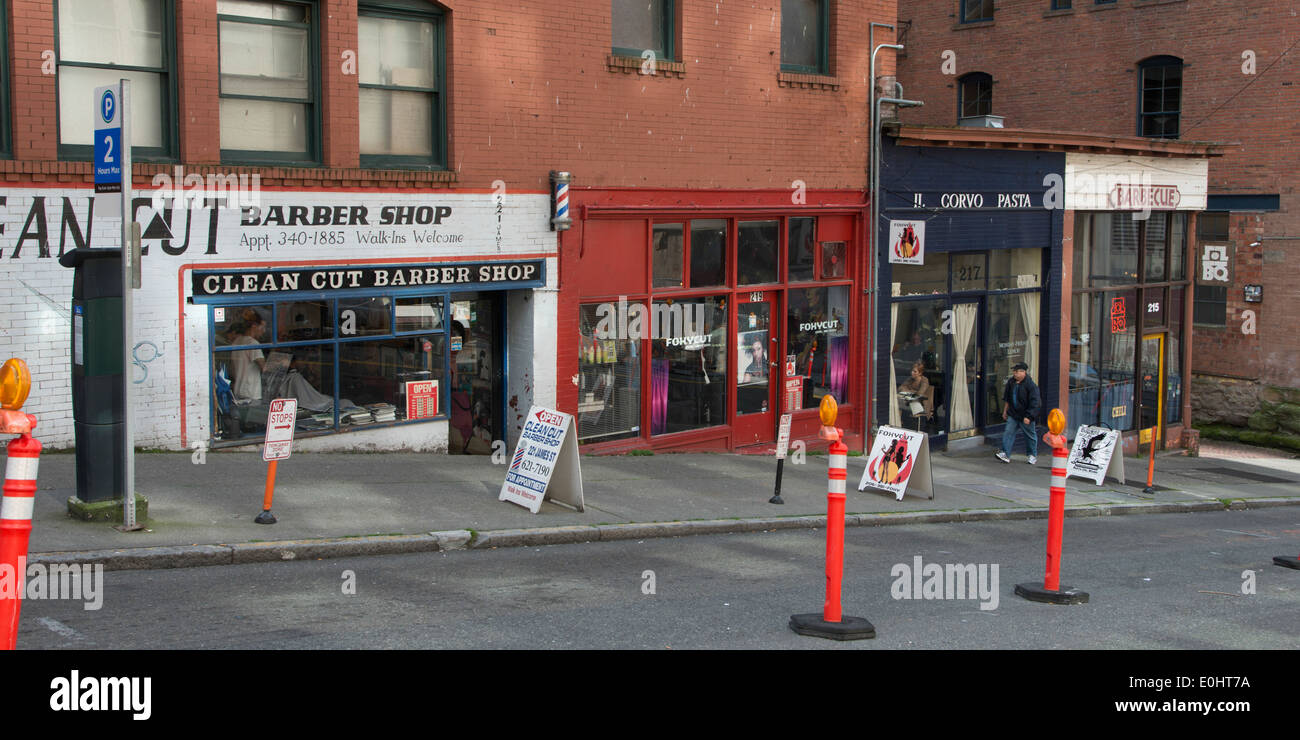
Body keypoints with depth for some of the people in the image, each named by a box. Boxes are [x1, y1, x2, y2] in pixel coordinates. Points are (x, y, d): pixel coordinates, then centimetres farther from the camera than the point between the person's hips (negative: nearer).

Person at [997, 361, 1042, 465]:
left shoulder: (1030, 385, -19)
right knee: (1008, 432, -5)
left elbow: (1034, 403, -18)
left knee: (1030, 435, 9)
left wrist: (1028, 416, -20)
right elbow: (1007, 398, 16)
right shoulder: (1011, 382, 2)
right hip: (1013, 414, 5)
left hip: (1025, 415, -5)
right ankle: (1005, 454, -6)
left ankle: (1033, 455, 25)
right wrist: (1005, 410, 17)